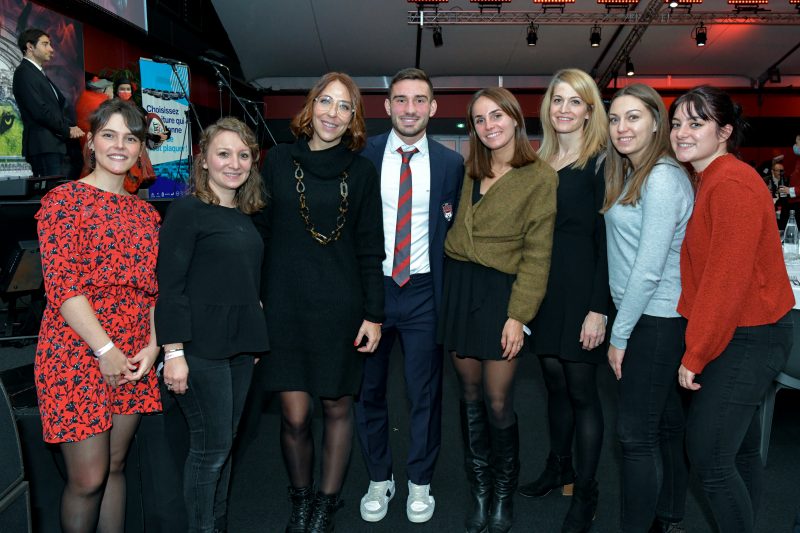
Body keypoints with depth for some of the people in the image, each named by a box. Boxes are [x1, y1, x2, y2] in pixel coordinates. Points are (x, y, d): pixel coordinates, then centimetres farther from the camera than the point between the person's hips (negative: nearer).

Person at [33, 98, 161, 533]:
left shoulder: (146, 212, 14)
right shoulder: (64, 200, -4)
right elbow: (61, 285, -12)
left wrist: (153, 344, -1)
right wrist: (105, 350, -16)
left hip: (134, 356, 5)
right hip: (78, 351, -5)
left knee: (115, 467, 13)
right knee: (87, 478, -2)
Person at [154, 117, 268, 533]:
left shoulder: (245, 215, 13)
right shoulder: (187, 210, -9)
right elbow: (170, 286, -13)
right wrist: (174, 352, -18)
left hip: (240, 344, 7)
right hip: (201, 347, -7)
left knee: (224, 443, 14)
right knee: (211, 446, 0)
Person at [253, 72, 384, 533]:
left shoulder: (361, 171, 2)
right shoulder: (279, 160, 4)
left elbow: (370, 249, 2)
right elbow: (261, 231, 6)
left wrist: (374, 314, -2)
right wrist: (254, 296, 2)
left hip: (340, 307, 0)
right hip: (285, 305, 0)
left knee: (337, 408, 9)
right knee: (294, 415, 2)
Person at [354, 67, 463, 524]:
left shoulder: (451, 163, 1)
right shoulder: (362, 157, 0)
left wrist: (450, 293, -2)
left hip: (424, 293, 0)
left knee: (426, 393, 10)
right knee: (369, 390, 12)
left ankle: (421, 482, 31)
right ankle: (379, 479, 33)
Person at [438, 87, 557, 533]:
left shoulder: (540, 177, -5)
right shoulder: (470, 171, 11)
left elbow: (537, 254, -9)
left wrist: (518, 315, -13)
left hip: (500, 291, -5)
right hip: (458, 286, 5)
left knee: (498, 403, -1)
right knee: (471, 396, 11)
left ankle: (504, 495, 22)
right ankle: (479, 491, 27)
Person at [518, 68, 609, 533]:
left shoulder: (600, 164, -6)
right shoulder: (540, 163, 12)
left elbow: (606, 239, -10)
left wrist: (599, 308, -16)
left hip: (581, 290, -5)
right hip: (543, 287, 5)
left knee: (581, 390, 3)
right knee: (556, 384, 15)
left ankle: (586, 492, 17)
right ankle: (559, 467, 33)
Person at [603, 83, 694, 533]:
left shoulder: (663, 178, -16)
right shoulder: (630, 177, 14)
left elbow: (649, 268, -20)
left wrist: (620, 335, -14)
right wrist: (622, 325, 8)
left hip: (658, 320, -10)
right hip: (649, 316, 10)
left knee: (636, 432, -2)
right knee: (666, 422, 18)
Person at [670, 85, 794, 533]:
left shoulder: (732, 184, -19)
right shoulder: (711, 180, 11)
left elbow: (728, 279, -22)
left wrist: (695, 354, -16)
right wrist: (698, 344, 6)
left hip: (747, 338, -9)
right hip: (741, 332, 9)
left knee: (708, 454, -4)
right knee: (741, 447, 19)